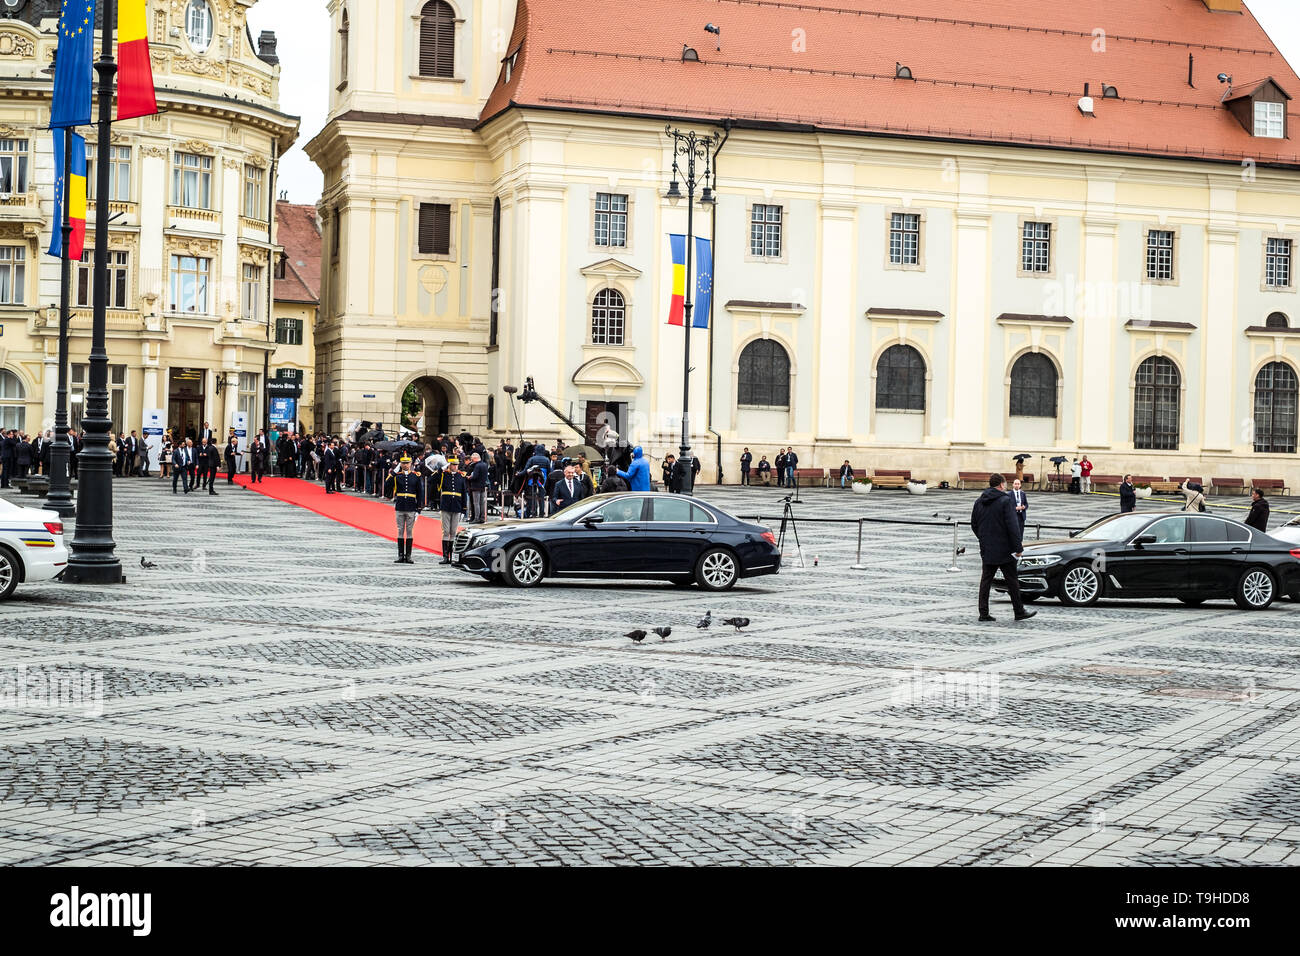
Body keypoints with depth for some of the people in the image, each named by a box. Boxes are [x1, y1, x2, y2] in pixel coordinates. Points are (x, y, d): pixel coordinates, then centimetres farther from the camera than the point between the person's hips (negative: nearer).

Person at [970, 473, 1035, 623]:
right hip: (1004, 549, -6)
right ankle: (1019, 612, 9)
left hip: (986, 550, 6)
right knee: (1012, 580, 3)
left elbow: (974, 525, 14)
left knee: (986, 580, 8)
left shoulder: (979, 502, 8)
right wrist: (1018, 547, -12)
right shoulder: (1005, 500, -12)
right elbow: (1012, 526, -16)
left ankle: (983, 613, 5)